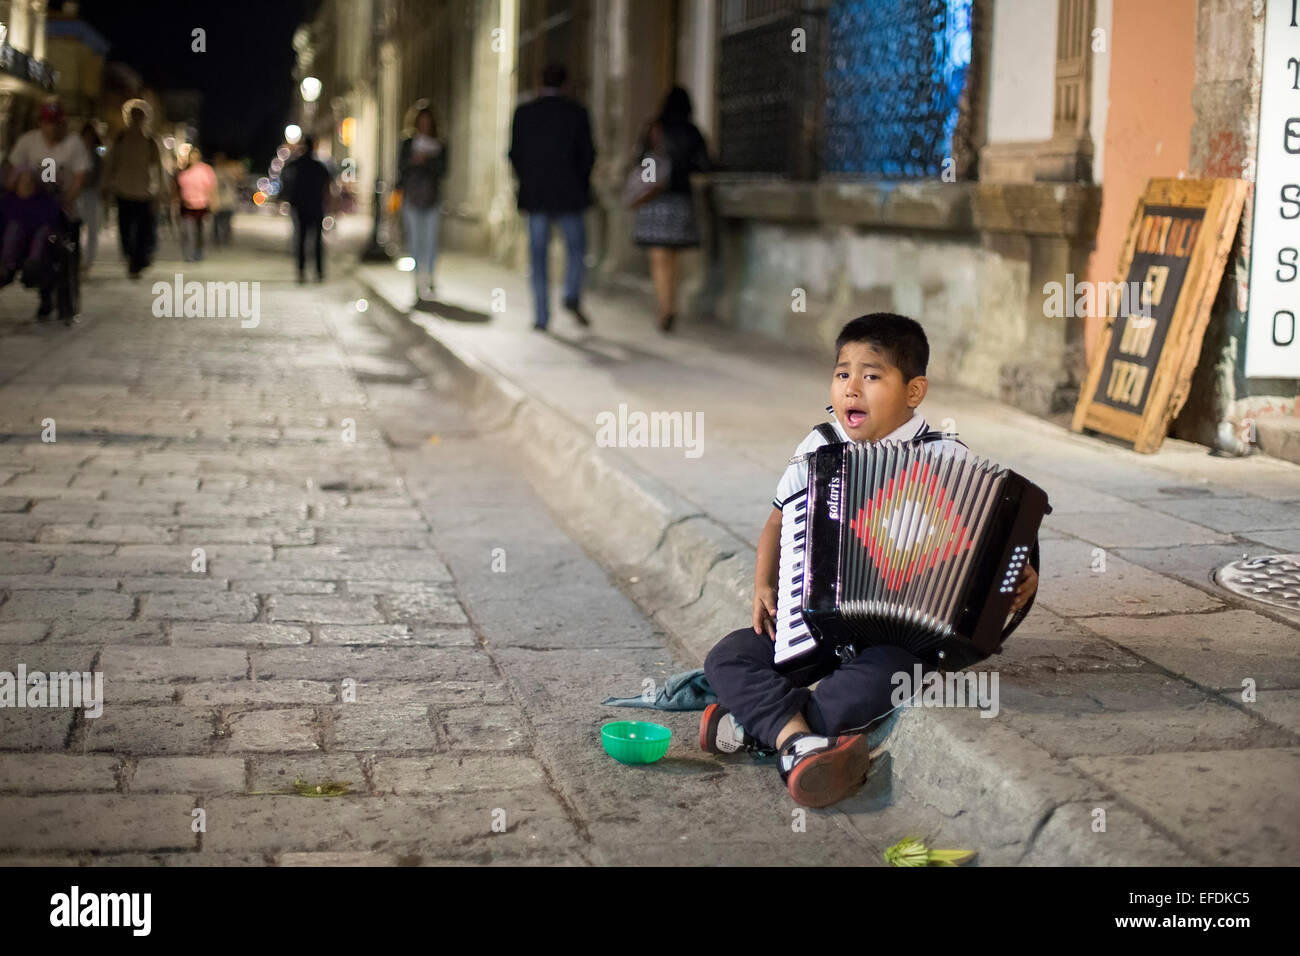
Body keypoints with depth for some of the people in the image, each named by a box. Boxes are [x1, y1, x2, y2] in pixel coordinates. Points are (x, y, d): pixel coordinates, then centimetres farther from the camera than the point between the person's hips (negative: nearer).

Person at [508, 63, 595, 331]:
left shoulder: (524, 113, 0)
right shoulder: (577, 113, -2)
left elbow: (515, 154, 2)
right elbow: (587, 155, -2)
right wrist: (581, 185, 13)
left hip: (535, 195, 1)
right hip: (568, 194, -1)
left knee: (538, 256, 5)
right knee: (576, 245, 14)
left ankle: (541, 316, 2)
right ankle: (572, 297, -8)